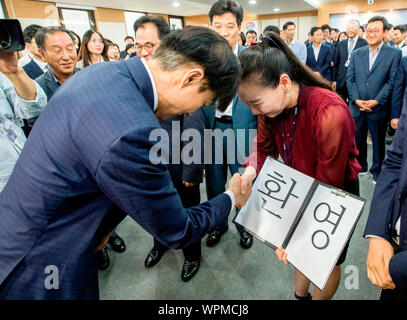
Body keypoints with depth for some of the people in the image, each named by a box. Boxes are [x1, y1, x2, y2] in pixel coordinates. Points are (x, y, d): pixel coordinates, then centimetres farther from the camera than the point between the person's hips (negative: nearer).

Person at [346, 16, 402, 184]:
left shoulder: (394, 53, -2)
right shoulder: (357, 53, 8)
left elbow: (392, 81, -7)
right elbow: (350, 78, 4)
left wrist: (376, 101, -15)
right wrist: (356, 99, -9)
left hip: (378, 108, -3)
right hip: (357, 106, 3)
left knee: (378, 142, 11)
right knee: (357, 140, 13)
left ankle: (377, 171, 27)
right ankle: (360, 167, 32)